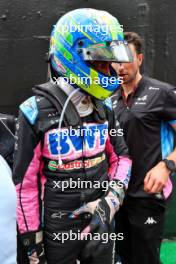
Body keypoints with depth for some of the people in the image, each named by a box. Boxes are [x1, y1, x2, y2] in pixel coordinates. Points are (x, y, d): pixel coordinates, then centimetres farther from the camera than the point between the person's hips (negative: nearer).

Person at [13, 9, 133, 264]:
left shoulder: (103, 108, -2)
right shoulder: (36, 112, -17)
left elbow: (121, 157, 6)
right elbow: (25, 183, -13)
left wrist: (110, 202, -12)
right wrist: (32, 243, -8)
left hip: (101, 223, 5)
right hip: (58, 230, -4)